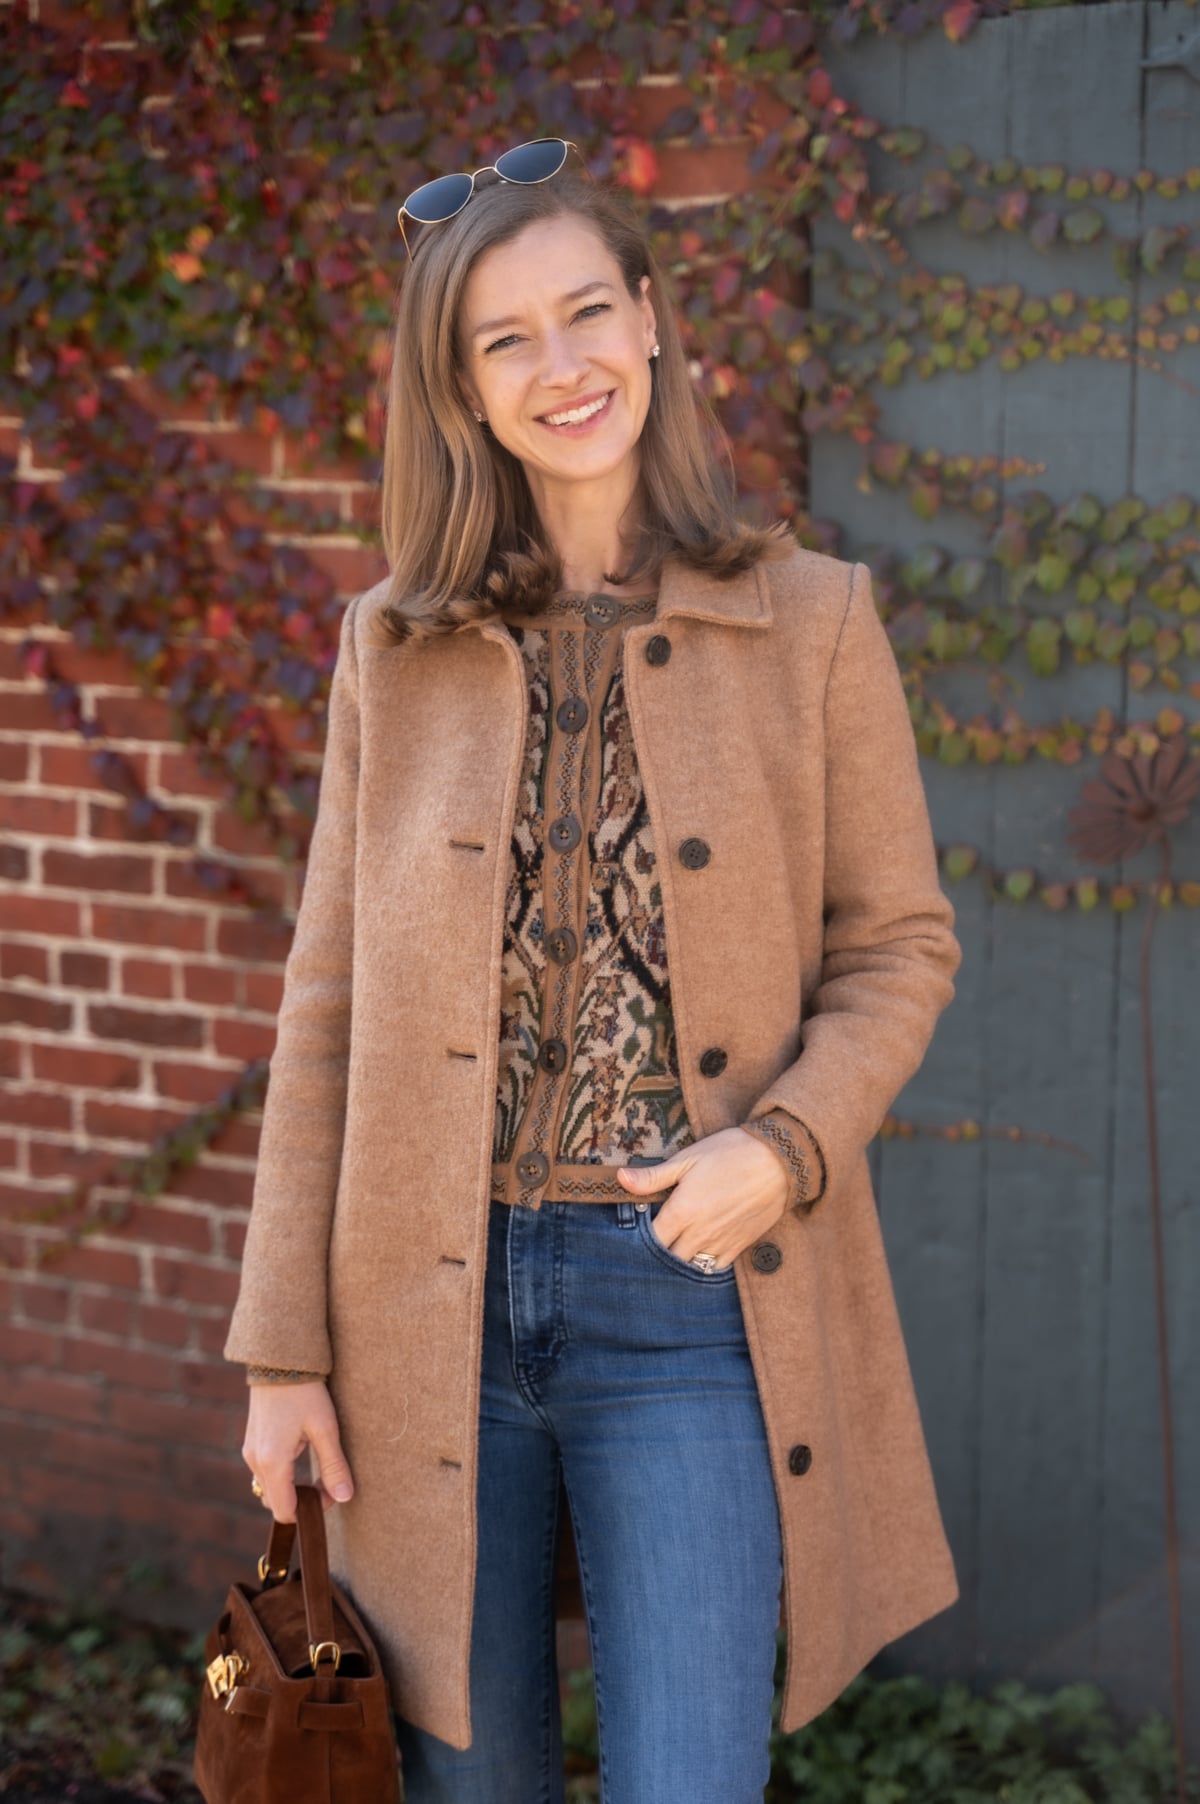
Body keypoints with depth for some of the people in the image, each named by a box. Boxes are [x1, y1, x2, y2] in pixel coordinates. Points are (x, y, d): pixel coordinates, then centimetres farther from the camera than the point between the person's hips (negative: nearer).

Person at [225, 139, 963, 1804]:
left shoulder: (811, 622, -1)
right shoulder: (399, 644, 4)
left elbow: (901, 945, 4)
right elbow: (330, 1000, 4)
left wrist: (787, 1143, -15)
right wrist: (284, 1348, 1)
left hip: (691, 1298, -2)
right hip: (434, 1306, 2)